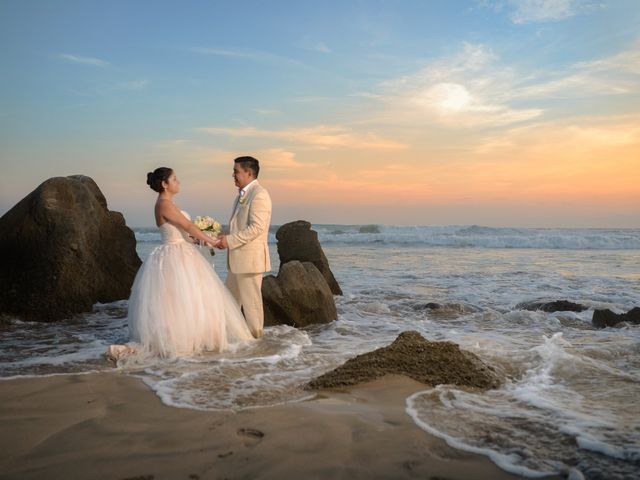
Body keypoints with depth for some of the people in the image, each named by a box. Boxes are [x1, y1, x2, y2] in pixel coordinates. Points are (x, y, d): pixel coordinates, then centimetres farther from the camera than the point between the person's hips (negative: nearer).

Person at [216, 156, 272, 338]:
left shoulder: (259, 194, -15)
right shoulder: (243, 194, 16)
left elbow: (256, 227, -23)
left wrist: (230, 240, -21)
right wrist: (225, 238, 6)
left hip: (250, 257, -10)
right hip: (237, 257, 10)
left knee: (250, 299, 1)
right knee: (231, 297, 18)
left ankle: (255, 335, 14)